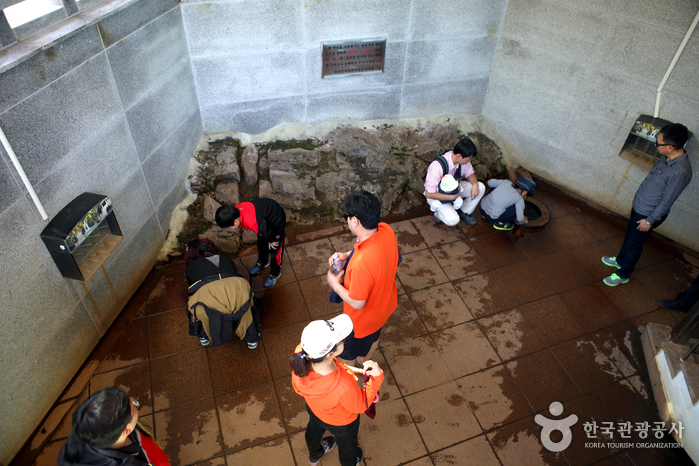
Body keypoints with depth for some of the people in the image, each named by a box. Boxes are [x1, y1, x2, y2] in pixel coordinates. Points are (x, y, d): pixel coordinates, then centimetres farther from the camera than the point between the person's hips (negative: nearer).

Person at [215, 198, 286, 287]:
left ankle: (275, 273, 33)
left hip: (277, 219, -8)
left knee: (274, 249, 8)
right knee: (261, 244, 25)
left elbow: (268, 231, -27)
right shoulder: (236, 210, -20)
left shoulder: (252, 223, -45)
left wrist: (271, 241, -5)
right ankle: (263, 262, 54)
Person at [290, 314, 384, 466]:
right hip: (341, 422, -4)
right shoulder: (344, 387, -50)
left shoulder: (301, 353, -37)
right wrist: (376, 378, -28)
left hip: (312, 408, 5)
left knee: (314, 429, 39)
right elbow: (362, 405, -24)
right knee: (347, 445, 33)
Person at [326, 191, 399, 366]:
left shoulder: (361, 264, -46)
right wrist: (347, 255, -8)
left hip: (363, 317, -7)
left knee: (347, 354, 25)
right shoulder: (386, 230, -24)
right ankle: (364, 362, 68)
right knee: (373, 337, 38)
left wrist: (335, 284, -16)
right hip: (385, 304, 7)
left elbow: (357, 303, -31)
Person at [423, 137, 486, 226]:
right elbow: (429, 194, -33)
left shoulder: (463, 159, -19)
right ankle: (436, 212, 7)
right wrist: (452, 197, -31)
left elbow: (469, 173, 2)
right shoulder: (437, 167, -38)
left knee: (480, 188, -13)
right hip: (438, 195, -6)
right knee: (453, 220, -26)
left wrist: (475, 184, -20)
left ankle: (464, 212, 8)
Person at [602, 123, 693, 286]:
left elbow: (666, 201, -25)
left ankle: (623, 274, 29)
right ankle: (620, 260, 49)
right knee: (628, 235, 26)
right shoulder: (667, 157, -7)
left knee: (634, 244, 10)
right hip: (639, 206, 8)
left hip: (648, 214, -8)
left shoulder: (680, 172, -33)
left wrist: (650, 220, -17)